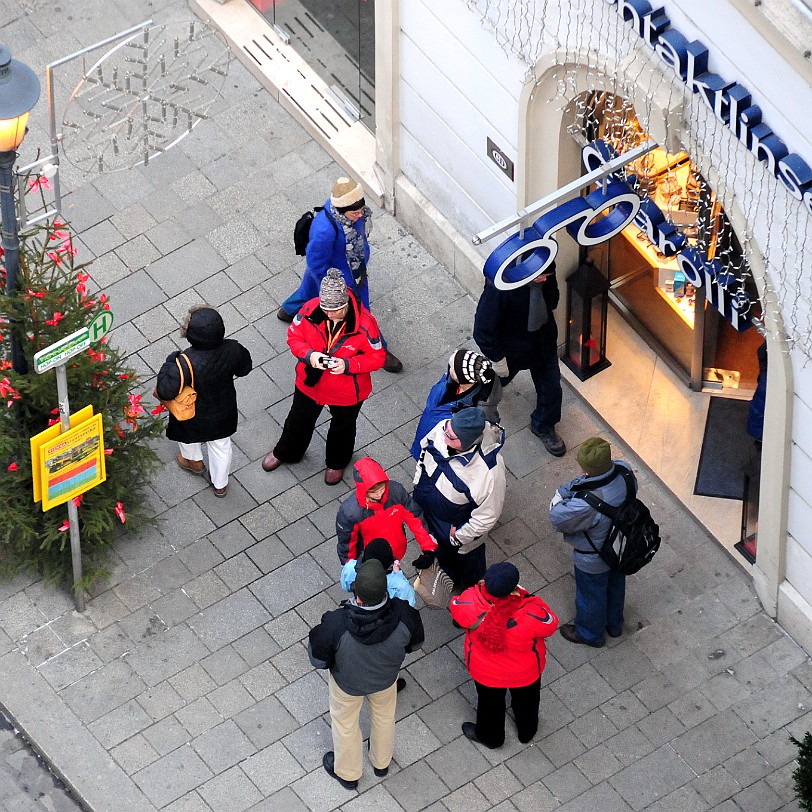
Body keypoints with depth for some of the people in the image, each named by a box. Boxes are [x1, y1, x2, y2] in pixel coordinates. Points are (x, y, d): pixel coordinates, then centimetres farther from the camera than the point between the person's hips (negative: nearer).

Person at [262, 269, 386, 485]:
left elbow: (376, 358, -20)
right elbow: (294, 336, -9)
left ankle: (337, 462, 59)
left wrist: (347, 365, -36)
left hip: (347, 392, -2)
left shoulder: (364, 323, -33)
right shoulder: (310, 310, -26)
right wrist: (308, 354, -30)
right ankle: (285, 452, 60)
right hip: (310, 384, 2)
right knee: (299, 420, 29)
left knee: (342, 427, 28)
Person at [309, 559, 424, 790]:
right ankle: (381, 762, 62)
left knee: (345, 722, 29)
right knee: (384, 715, 34)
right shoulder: (403, 614, -38)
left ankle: (347, 773, 56)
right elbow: (415, 643, -15)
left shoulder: (336, 624, -44)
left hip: (347, 682, -2)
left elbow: (318, 659, -24)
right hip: (386, 679, 2)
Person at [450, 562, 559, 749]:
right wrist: (529, 598, -13)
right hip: (525, 673, -1)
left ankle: (489, 736, 60)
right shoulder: (531, 614, -41)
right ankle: (527, 732, 62)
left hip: (486, 671, 1)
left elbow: (455, 606, -14)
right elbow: (551, 625, -19)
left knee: (490, 701, 32)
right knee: (525, 700, 33)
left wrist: (480, 588, -6)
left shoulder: (471, 604, -38)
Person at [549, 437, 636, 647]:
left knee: (591, 594, 26)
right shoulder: (623, 470, -29)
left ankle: (590, 634, 55)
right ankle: (614, 623, 62)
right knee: (615, 584, 34)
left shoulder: (585, 505, -47)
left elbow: (558, 519, -29)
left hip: (593, 562, -6)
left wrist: (561, 494, -10)